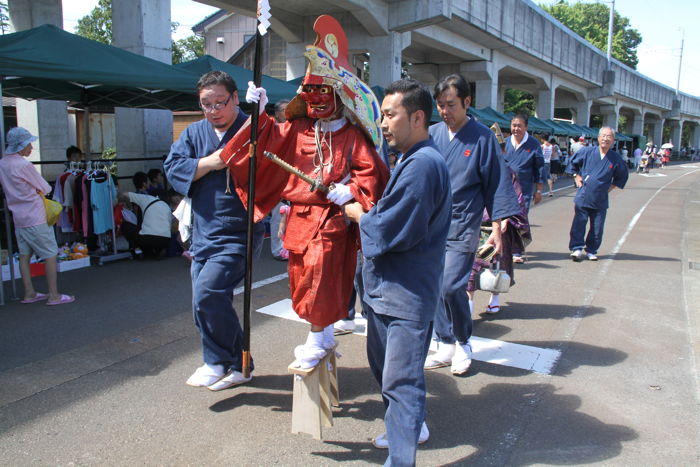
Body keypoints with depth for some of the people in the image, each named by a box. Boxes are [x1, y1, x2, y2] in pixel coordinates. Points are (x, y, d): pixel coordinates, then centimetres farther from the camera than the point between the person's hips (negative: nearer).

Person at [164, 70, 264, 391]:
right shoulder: (194, 133, 11)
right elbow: (173, 169, 1)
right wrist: (210, 163, -11)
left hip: (238, 233, -7)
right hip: (203, 234, 7)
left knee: (207, 293, -19)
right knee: (211, 303, 12)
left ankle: (217, 363, 4)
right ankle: (238, 366, 30)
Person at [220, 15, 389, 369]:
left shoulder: (352, 136, -2)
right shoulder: (297, 129, 10)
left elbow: (369, 171, -5)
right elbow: (269, 141, 2)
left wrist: (351, 189, -20)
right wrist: (260, 114, -9)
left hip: (332, 218, -5)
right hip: (299, 217, 5)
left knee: (321, 278, -3)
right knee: (301, 278, 12)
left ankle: (316, 339, 15)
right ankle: (324, 333, 29)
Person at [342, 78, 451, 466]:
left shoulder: (423, 164, -22)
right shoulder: (411, 160, 13)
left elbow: (388, 231, -24)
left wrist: (357, 214, -8)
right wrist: (367, 212, 1)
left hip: (407, 293, -11)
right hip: (386, 286, 11)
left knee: (401, 380, -4)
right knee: (384, 366, 24)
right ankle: (407, 427, 43)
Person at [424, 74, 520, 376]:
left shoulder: (482, 138, -3)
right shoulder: (431, 134, 5)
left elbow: (495, 183, 0)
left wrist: (496, 229, -3)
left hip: (462, 225, -4)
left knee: (451, 286, -11)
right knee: (435, 287, 6)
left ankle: (463, 344, 15)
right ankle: (447, 345, 22)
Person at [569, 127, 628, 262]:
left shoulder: (616, 159, 1)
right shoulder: (588, 152, -2)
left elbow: (622, 176, 18)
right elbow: (574, 164, 17)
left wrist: (611, 187, 9)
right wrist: (577, 177, 10)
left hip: (600, 200, 1)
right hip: (583, 196, -1)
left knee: (597, 228, 5)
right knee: (579, 223, -6)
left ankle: (591, 251, 18)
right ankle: (577, 249, 1)